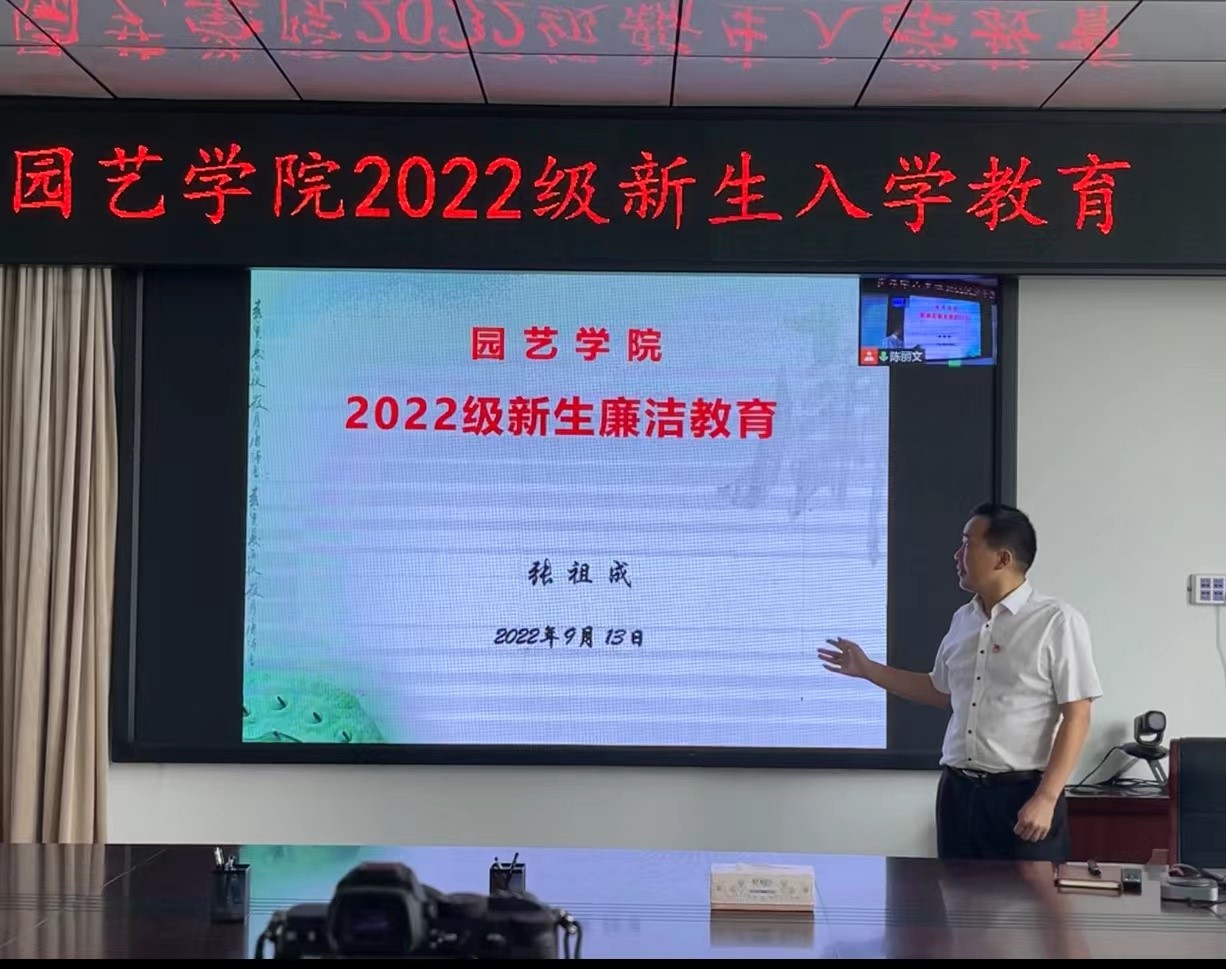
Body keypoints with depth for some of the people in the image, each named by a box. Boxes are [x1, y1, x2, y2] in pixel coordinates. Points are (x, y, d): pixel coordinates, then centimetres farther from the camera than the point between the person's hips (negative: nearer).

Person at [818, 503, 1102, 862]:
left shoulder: (1057, 622, -10)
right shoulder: (963, 620, 11)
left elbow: (1076, 717, -12)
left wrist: (1045, 798, -18)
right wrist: (867, 669, 22)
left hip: (1022, 794, -6)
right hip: (958, 791, 6)